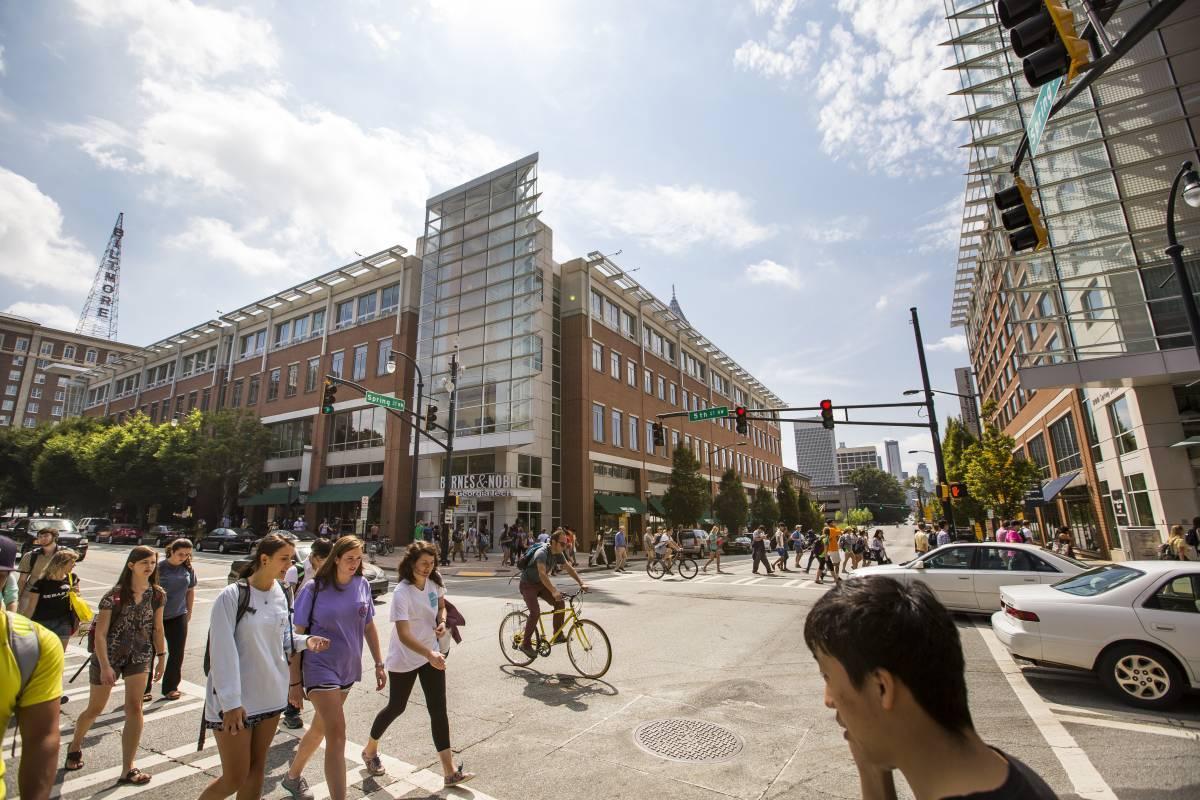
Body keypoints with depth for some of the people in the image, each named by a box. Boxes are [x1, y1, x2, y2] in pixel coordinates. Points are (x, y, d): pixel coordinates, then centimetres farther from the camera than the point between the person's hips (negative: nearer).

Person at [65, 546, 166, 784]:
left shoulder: (157, 594, -7)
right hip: (108, 656, -2)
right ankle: (74, 747, 49)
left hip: (139, 656, 2)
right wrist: (105, 666, -21)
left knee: (134, 708, -5)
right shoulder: (115, 595, -19)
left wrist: (162, 657, 3)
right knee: (95, 709, 15)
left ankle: (127, 769, 5)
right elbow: (100, 634, -16)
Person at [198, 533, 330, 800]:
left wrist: (304, 641, -8)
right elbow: (223, 652, -19)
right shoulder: (232, 596, -18)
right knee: (234, 778, 5)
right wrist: (231, 702, -21)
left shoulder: (281, 596, 2)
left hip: (271, 695, 6)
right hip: (235, 701, -6)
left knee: (257, 767, 17)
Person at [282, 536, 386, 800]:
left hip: (348, 669, 5)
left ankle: (293, 775, 47)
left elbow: (369, 626, 7)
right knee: (337, 735, -11)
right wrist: (295, 680, -8)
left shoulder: (362, 585, -3)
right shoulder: (314, 589, -14)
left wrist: (379, 664, 7)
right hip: (320, 667, -5)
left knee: (320, 727, 22)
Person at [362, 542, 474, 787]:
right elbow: (403, 634, -31)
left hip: (432, 655, 5)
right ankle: (370, 751, 43)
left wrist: (442, 621, -10)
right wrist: (430, 654, -43)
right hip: (404, 659, -5)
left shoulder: (434, 583, -7)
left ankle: (450, 771, 8)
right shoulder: (402, 593, -26)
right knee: (396, 707, 13)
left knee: (438, 709, 2)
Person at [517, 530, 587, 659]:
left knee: (560, 603, -8)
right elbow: (542, 574, -44)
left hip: (541, 584, 8)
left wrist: (581, 583, -12)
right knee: (535, 612, -22)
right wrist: (554, 591, -55)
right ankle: (526, 644, -7)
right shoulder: (542, 553, -31)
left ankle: (558, 635, 4)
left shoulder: (557, 554, -5)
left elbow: (569, 568, 0)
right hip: (528, 584, -8)